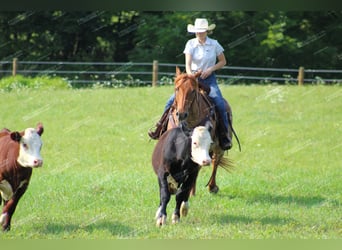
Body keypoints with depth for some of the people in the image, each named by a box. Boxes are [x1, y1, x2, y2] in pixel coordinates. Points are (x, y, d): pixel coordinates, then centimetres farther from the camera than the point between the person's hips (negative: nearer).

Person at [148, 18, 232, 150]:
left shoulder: (214, 44, -1)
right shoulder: (191, 44, -1)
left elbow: (223, 61, 8)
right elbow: (188, 63, -12)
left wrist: (211, 69, -9)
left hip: (209, 79, -1)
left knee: (219, 103, -25)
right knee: (172, 101, -13)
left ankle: (226, 134, -12)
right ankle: (160, 128, 1)